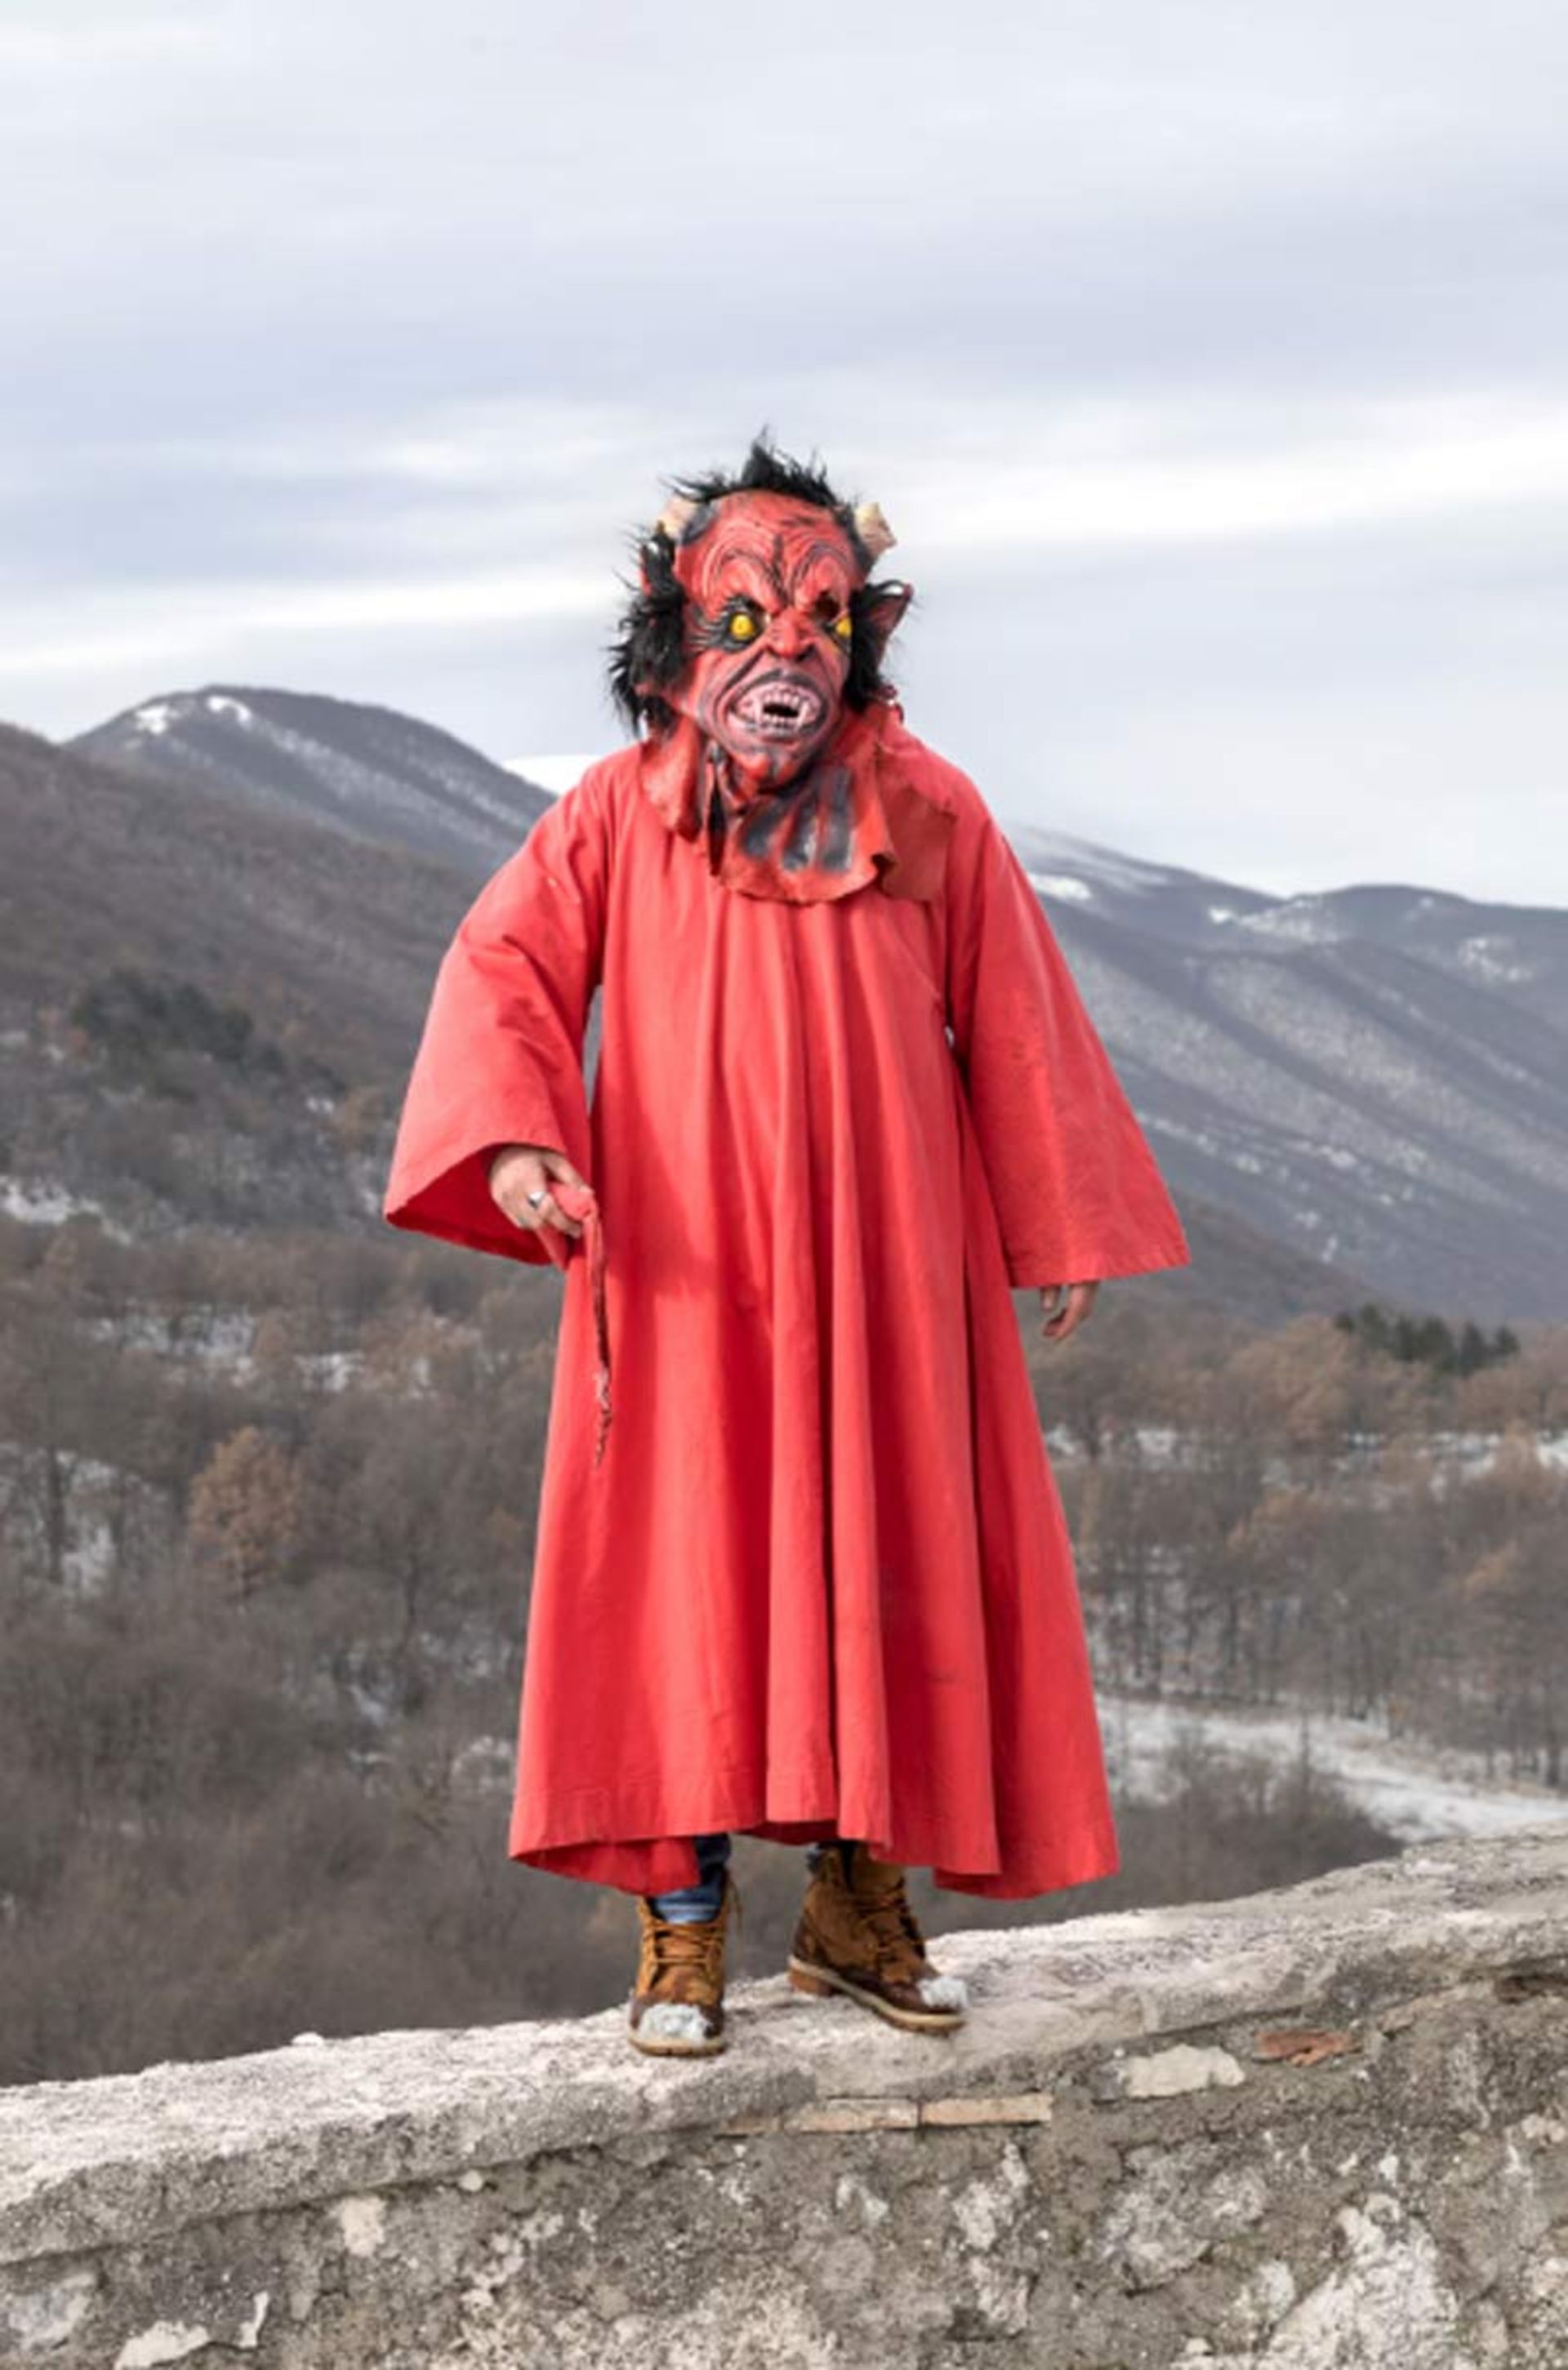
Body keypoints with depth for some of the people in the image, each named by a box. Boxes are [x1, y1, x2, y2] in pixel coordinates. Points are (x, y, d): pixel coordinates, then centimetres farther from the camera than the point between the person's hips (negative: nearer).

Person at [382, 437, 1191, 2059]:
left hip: (884, 1280, 2)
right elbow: (503, 966, -8)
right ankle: (682, 1928, 6)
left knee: (887, 1575, 5)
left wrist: (1058, 1232, 8)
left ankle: (860, 1907, 18)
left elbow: (1010, 1019, 6)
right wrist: (512, 1138, -27)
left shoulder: (928, 816, 1)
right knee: (685, 1576, -1)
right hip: (684, 1279, -1)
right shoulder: (619, 818, -2)